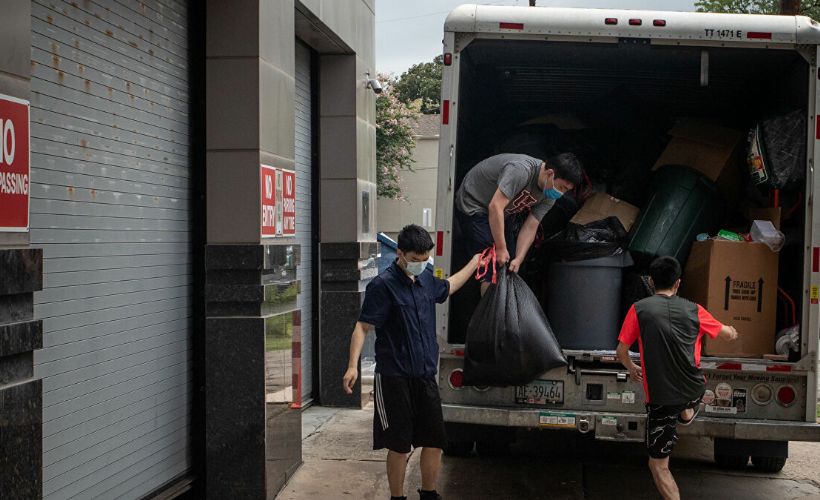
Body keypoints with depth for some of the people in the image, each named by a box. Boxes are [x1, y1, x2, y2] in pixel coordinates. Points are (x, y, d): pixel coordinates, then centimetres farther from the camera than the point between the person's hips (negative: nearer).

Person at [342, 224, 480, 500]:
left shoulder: (426, 279, 10)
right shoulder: (383, 285, -11)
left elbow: (448, 287, 34)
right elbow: (363, 326, -14)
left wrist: (476, 261, 41)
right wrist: (352, 366, -24)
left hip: (426, 376, 6)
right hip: (395, 379, -6)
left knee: (434, 442, 8)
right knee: (400, 446, 1)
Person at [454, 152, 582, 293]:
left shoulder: (549, 196, -11)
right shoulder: (521, 170, -36)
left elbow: (530, 228, -8)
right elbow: (495, 207, -38)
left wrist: (518, 260, -20)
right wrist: (501, 248, -33)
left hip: (503, 214, 8)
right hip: (473, 206, -8)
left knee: (510, 267, 4)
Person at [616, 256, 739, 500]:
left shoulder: (639, 309, -5)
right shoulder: (693, 310, 2)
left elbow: (621, 351, -1)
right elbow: (727, 333, 18)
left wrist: (632, 368, 21)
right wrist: (732, 332, 43)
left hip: (660, 398, -3)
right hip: (694, 390, 3)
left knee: (658, 465, 4)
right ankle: (688, 413, 63)